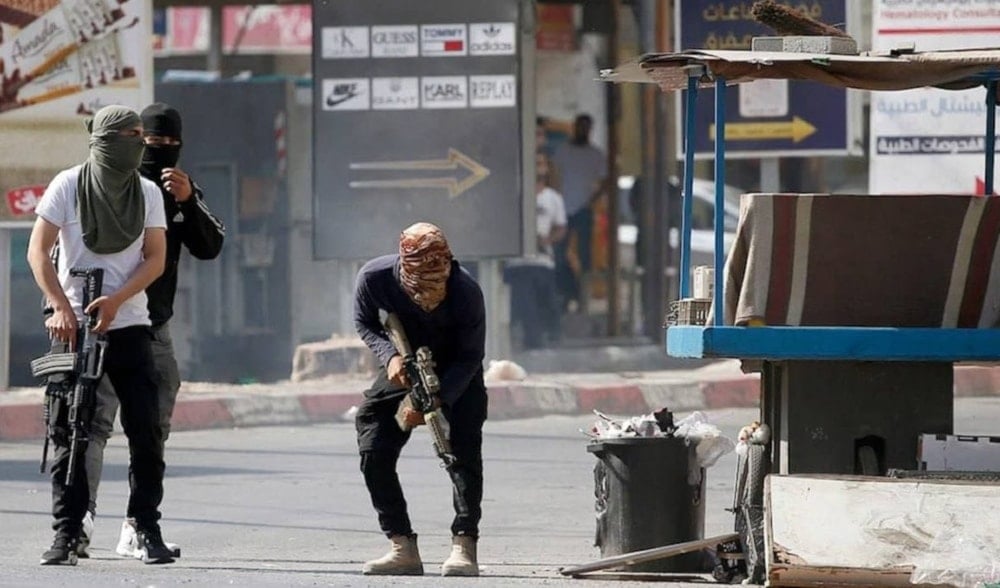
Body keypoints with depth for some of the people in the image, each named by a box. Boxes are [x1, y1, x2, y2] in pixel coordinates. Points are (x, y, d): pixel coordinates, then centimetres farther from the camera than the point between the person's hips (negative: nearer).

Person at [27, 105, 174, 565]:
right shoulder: (68, 186, -2)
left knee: (147, 431, -3)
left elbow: (155, 259, 3)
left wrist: (116, 300, -12)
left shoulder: (148, 193, 5)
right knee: (68, 434, -2)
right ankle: (66, 535, 2)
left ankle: (147, 530, 4)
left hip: (129, 325, 2)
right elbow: (38, 252, -3)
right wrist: (60, 307, -16)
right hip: (73, 325, -2)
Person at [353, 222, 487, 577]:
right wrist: (389, 355, -26)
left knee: (463, 453, -19)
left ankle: (464, 548, -19)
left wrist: (437, 400, -32)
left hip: (456, 375, -3)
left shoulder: (466, 293, -33)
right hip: (402, 370, 3)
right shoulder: (374, 278, -28)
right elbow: (364, 323, -7)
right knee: (373, 453, -6)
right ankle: (403, 549, 0)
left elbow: (471, 356, -20)